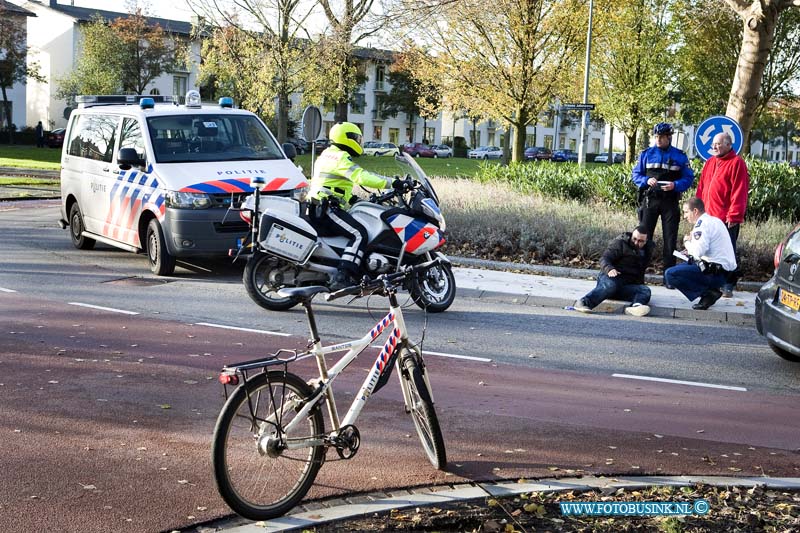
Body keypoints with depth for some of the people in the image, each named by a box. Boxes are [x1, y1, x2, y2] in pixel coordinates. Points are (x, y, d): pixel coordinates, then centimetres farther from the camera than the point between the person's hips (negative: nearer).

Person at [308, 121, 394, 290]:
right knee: (359, 234, -22)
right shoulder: (341, 157, -10)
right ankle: (342, 278, -34)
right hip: (326, 209, -11)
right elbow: (360, 177, -25)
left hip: (317, 207, 11)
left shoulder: (327, 154, 22)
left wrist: (353, 199, 29)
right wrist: (389, 183, -24)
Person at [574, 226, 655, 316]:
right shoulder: (620, 243, -1)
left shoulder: (648, 250, 17)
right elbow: (604, 258, -11)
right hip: (611, 278, -5)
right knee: (610, 284, -40)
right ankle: (584, 302, -53)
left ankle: (636, 306, -57)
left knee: (645, 290, -24)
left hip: (629, 285, 5)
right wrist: (609, 269, -31)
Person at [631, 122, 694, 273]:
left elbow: (689, 178, 1)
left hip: (670, 202, -1)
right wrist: (646, 180, -12)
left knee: (670, 238, 2)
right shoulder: (646, 154, 7)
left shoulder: (680, 156, 3)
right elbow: (636, 175, 8)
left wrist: (675, 185, -17)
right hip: (649, 200, 1)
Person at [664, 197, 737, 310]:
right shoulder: (715, 220, 17)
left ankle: (707, 293, -11)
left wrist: (688, 242, -3)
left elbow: (698, 251, -23)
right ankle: (710, 291, 11)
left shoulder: (702, 223, -13)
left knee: (670, 274, -16)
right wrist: (691, 252, 12)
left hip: (716, 274, -10)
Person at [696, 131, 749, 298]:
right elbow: (701, 187, 18)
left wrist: (734, 215, -16)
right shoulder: (710, 163, 16)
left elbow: (739, 192, -12)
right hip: (708, 216, 7)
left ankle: (728, 286, 3)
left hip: (726, 218, -7)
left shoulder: (737, 163, -6)